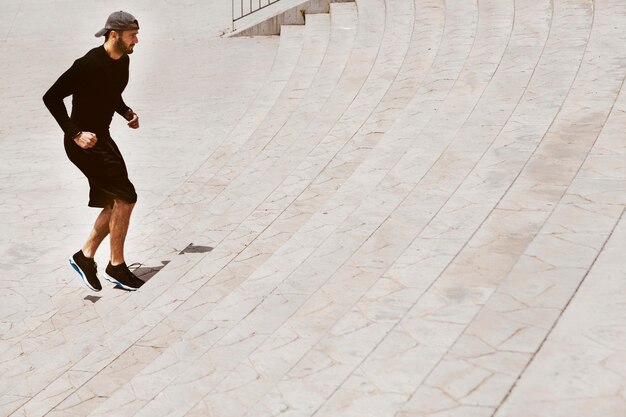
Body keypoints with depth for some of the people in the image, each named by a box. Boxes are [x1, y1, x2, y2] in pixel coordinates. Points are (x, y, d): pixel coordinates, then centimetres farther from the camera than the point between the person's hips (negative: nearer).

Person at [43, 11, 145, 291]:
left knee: (115, 203, 10)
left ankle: (85, 257, 21)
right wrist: (75, 134, -24)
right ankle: (116, 266, 1)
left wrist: (127, 113, 5)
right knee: (126, 197, -11)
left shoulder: (123, 62, 6)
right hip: (84, 142, -9)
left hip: (103, 138, 9)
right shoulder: (89, 64, -21)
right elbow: (52, 97, -20)